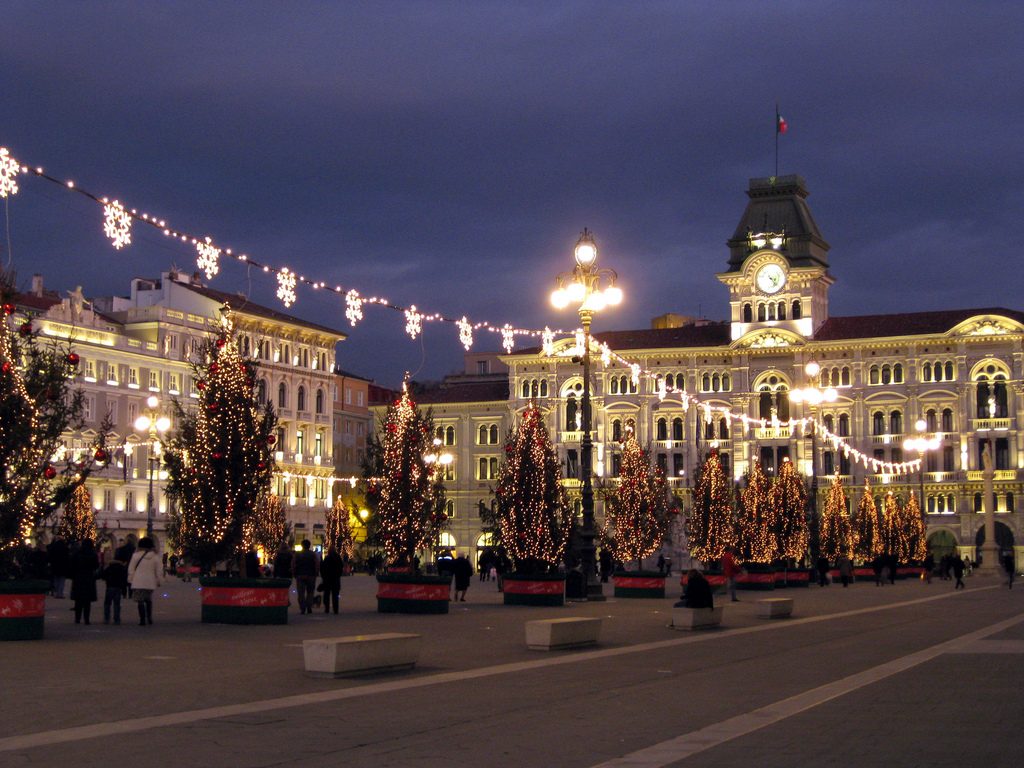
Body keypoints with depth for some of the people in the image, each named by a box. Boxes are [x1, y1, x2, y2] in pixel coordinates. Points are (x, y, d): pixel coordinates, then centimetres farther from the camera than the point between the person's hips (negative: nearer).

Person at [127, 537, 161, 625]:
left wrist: (130, 580, 7)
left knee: (140, 601, 0)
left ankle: (142, 620, -5)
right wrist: (158, 581, 16)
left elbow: (131, 569, -1)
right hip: (150, 582, 3)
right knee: (149, 600, 19)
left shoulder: (136, 555, -4)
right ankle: (149, 618, 13)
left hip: (138, 582, -3)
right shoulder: (155, 556, 3)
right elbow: (158, 571, 7)